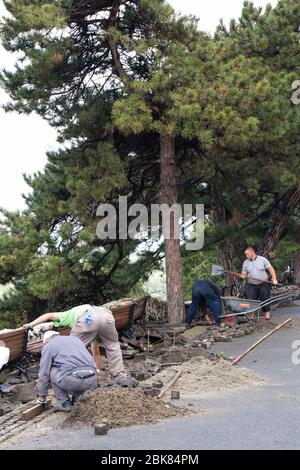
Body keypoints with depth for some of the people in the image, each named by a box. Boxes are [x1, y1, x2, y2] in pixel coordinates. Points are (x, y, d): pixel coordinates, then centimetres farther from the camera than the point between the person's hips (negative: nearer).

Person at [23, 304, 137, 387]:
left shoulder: (69, 315, 41)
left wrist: (31, 325, 26)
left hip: (88, 319, -4)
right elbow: (95, 351, 50)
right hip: (106, 315, 4)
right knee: (113, 346, 27)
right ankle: (120, 376, 21)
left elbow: (48, 316, 27)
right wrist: (98, 369, 58)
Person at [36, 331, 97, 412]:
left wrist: (41, 397, 29)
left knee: (51, 372, 22)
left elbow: (44, 374, 15)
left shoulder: (48, 346, 16)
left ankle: (65, 404, 15)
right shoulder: (75, 339, 31)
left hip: (72, 380, -5)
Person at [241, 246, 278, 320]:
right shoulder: (245, 263, 7)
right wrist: (244, 276, -14)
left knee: (265, 300, -4)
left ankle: (267, 314, 7)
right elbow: (244, 274, 11)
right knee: (250, 300, -5)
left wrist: (274, 279, -12)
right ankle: (251, 316, 3)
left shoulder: (262, 259, -2)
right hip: (252, 286, 2)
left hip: (264, 284, -2)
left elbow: (271, 269, -2)